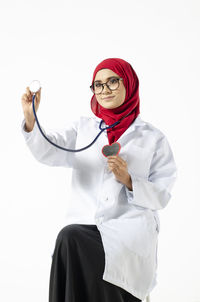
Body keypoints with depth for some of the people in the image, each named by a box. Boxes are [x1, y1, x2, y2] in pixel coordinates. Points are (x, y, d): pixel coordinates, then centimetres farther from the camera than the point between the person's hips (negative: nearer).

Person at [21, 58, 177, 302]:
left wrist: (129, 180, -11)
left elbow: (162, 196, 6)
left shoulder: (153, 137, 11)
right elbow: (48, 152, -3)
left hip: (130, 226, -2)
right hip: (84, 224, 3)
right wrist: (30, 117, -20)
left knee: (71, 239, -31)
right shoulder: (83, 128, 17)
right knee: (70, 237, -32)